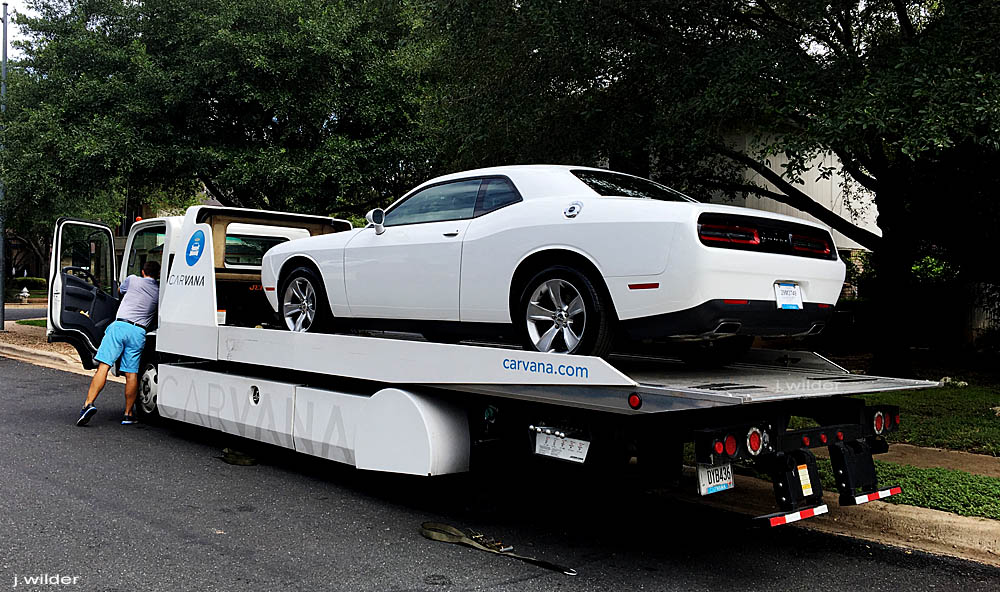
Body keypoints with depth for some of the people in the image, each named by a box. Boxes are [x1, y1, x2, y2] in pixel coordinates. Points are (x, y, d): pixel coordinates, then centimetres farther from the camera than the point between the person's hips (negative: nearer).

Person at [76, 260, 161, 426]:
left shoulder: (133, 280, 13)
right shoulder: (159, 291, 15)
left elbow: (121, 290, 34)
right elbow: (157, 315, 22)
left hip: (120, 326, -1)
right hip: (138, 332, 1)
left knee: (103, 366, -5)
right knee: (132, 374, 4)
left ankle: (89, 403, -18)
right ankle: (128, 414, 9)